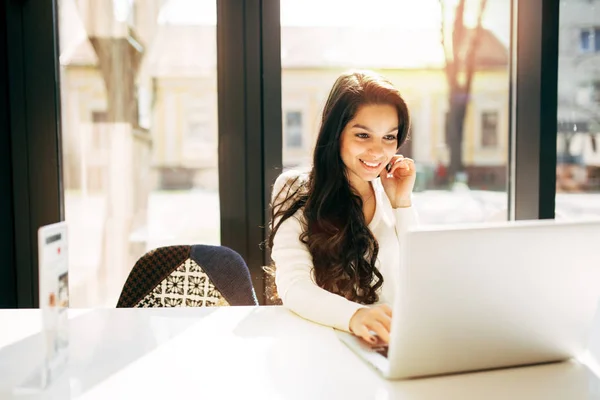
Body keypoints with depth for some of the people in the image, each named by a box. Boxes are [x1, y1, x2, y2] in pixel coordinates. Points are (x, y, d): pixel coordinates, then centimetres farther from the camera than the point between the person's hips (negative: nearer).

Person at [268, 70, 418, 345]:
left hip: (386, 342, 3)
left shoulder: (390, 195, 9)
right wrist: (354, 315, -35)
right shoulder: (295, 192, -4)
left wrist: (402, 203, -2)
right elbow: (293, 285, -17)